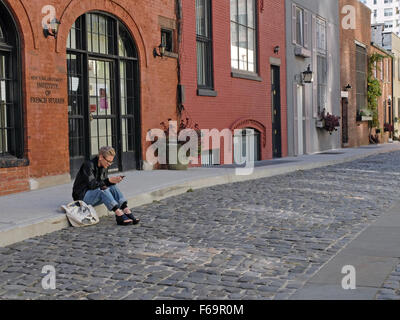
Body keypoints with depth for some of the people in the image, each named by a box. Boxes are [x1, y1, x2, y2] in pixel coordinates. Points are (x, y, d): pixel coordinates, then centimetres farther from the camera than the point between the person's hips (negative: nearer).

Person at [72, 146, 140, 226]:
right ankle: (120, 216, -41)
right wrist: (108, 180, -31)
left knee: (113, 187, -18)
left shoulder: (104, 167, 6)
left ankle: (127, 213, -31)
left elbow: (104, 183, 7)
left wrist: (114, 181, -14)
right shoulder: (88, 165, -18)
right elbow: (91, 184, -26)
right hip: (82, 196, -7)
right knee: (103, 189, -33)